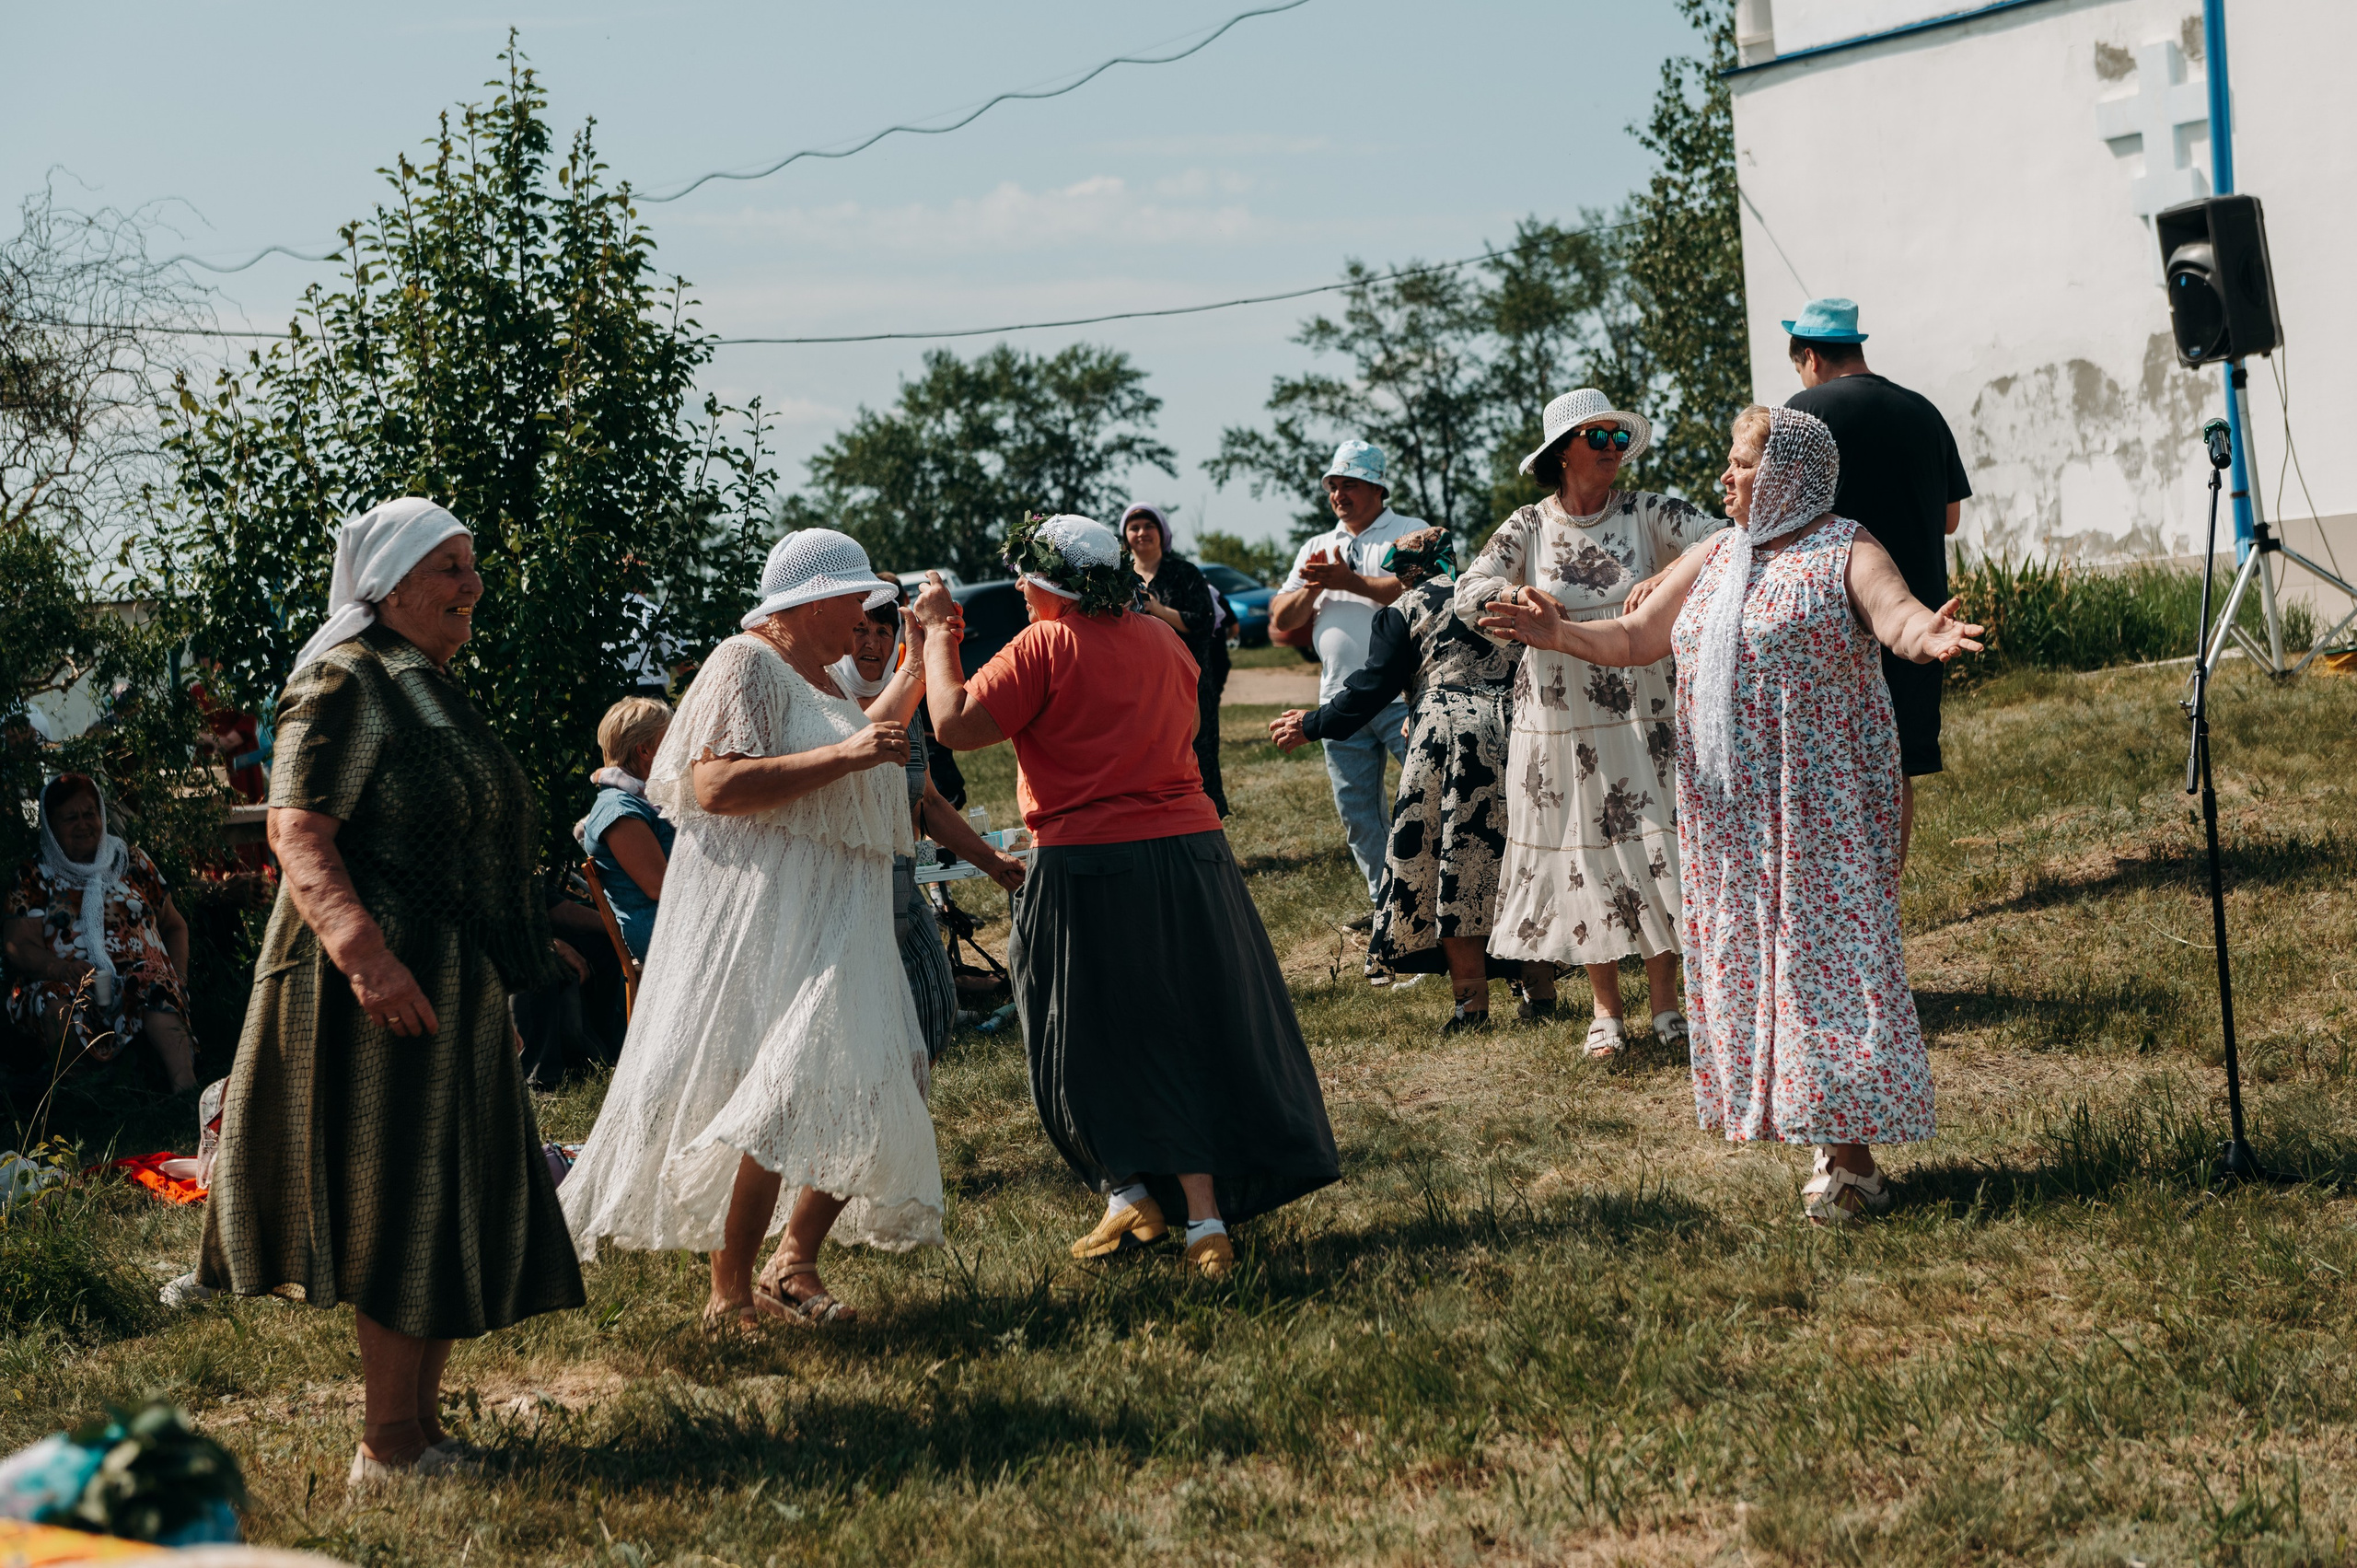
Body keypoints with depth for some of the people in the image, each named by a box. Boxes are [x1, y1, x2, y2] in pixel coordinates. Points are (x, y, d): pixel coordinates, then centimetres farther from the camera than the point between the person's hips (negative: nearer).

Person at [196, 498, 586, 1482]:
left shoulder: (431, 689, 19)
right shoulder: (347, 683, -11)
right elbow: (297, 834, -21)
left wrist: (501, 980, 29)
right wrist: (365, 952, -33)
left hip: (454, 990, 10)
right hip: (386, 985, -10)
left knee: (453, 1203, 11)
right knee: (404, 1206, -8)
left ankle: (421, 1429, 18)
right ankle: (388, 1446, -3)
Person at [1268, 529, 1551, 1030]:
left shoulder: (1404, 611, 3)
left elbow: (1371, 690, 1)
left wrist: (1312, 725, 13)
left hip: (1450, 732, -5)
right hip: (1519, 727, 5)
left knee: (1454, 863, 1)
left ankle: (1472, 1001, -2)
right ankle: (1540, 984, 13)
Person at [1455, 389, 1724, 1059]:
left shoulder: (1646, 514, -2)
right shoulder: (1528, 528, 1)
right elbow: (1468, 592, -9)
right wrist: (1514, 594, -31)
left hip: (1639, 717, 0)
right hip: (1558, 724, 0)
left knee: (1652, 847, -3)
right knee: (1583, 854, 5)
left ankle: (1665, 1003, 10)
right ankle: (1605, 1009, 18)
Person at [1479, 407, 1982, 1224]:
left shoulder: (1846, 552, -5)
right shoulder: (1710, 561, 15)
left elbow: (1894, 612, -24)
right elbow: (1631, 639, 17)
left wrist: (1926, 635, -47)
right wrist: (1559, 633, 0)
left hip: (1819, 801, -7)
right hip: (1729, 810, 7)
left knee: (1827, 947, -9)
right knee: (1748, 957, 6)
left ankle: (1852, 1153, -6)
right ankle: (1820, 1136, 13)